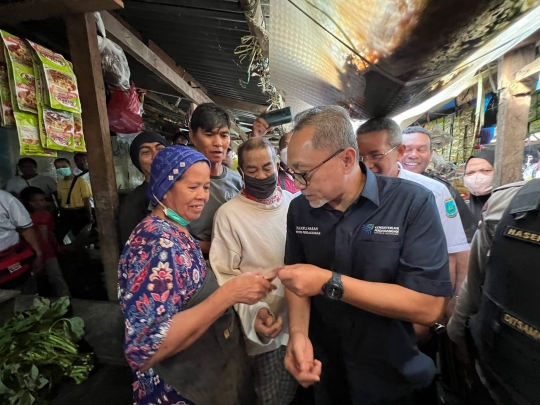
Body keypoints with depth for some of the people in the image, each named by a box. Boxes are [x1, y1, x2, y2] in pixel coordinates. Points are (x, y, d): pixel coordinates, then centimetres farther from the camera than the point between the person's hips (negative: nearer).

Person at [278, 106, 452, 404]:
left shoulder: (413, 203, -20)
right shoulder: (299, 209, -7)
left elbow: (429, 306, -25)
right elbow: (297, 279, -1)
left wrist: (328, 282, -30)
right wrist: (297, 333, -18)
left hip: (393, 378, -3)